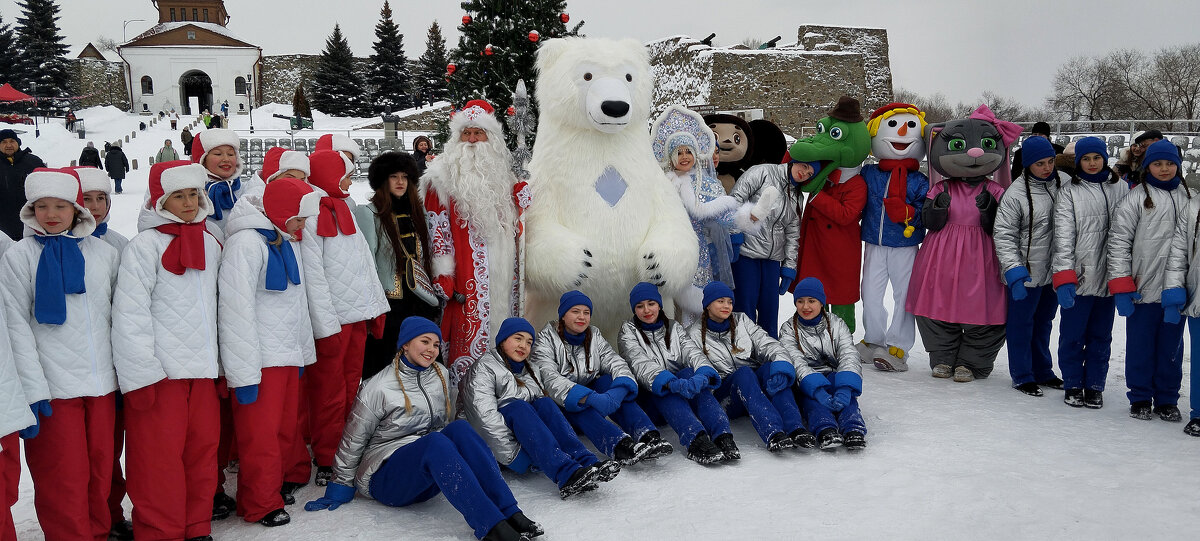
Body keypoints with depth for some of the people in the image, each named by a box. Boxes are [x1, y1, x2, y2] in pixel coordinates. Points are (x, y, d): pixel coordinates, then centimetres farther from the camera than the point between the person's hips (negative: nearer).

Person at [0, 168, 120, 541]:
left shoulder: (104, 252, 8)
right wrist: (33, 389, -13)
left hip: (102, 382, 3)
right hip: (53, 386, -3)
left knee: (100, 471, 10)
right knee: (64, 480, 0)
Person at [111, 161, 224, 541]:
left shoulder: (210, 243, 13)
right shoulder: (144, 246, -7)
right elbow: (130, 316, -12)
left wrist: (223, 364, 14)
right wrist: (141, 376, -16)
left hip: (203, 369, 6)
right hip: (160, 373, -6)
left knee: (203, 451, 10)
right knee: (159, 458, -2)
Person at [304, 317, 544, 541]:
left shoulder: (441, 376, 6)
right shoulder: (379, 387, -9)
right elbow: (353, 440, -1)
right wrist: (341, 487, 3)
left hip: (427, 478, 5)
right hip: (384, 479, -5)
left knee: (459, 428, -26)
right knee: (435, 442, -36)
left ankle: (510, 514, -35)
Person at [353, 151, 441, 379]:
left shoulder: (415, 213, 15)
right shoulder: (368, 214, -3)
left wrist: (433, 300, 15)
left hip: (417, 303, 5)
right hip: (387, 304, -5)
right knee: (380, 368, 1)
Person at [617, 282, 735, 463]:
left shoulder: (674, 328, 16)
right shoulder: (628, 331, 6)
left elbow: (692, 352, -4)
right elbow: (641, 364, -14)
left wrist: (704, 374, -29)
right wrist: (670, 383, -34)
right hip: (650, 398, -2)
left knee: (690, 373, -30)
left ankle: (722, 436, -47)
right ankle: (696, 440, -58)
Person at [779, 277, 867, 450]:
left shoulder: (837, 325, 8)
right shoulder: (788, 329, 4)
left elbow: (849, 357, -8)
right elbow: (796, 363, -14)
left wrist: (845, 389, -31)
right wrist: (818, 390, -33)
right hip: (805, 386, 0)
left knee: (840, 383, -32)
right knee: (810, 391, -34)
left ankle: (854, 429, -54)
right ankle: (825, 430, -58)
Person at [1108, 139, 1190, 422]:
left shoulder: (1190, 198, 11)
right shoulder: (1135, 199, -2)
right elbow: (1119, 242, -5)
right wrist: (1121, 286, -10)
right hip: (1143, 289, -3)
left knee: (1172, 346, 11)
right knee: (1141, 345, 5)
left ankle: (1167, 399, 22)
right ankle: (1140, 398, 19)